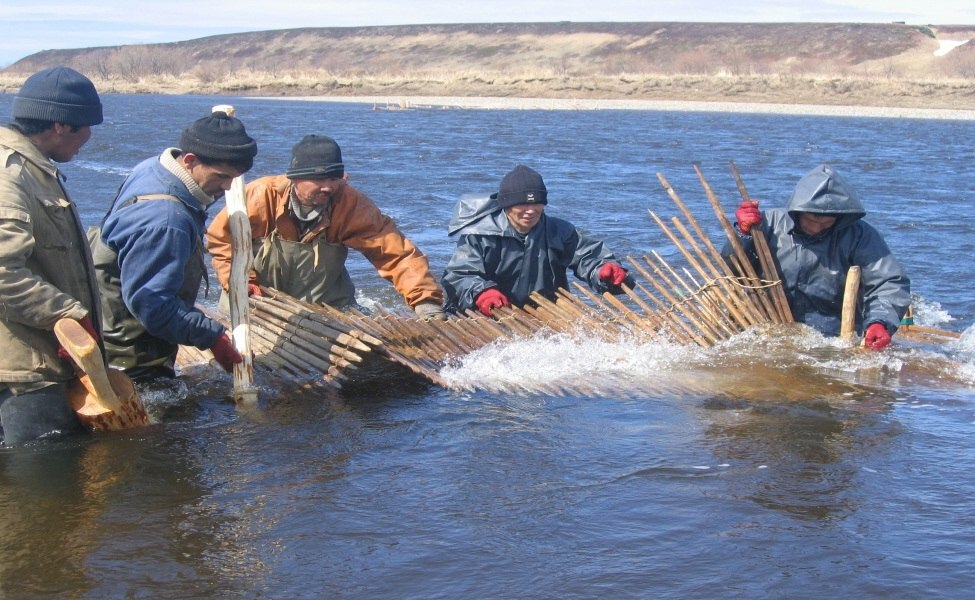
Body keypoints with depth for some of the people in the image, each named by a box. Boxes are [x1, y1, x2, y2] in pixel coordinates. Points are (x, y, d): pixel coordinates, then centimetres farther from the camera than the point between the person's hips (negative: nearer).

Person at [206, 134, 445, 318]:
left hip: (325, 304, 1)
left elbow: (397, 253, -26)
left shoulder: (353, 205, -22)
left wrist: (426, 303, -38)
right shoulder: (261, 197, -22)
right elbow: (220, 239, -6)